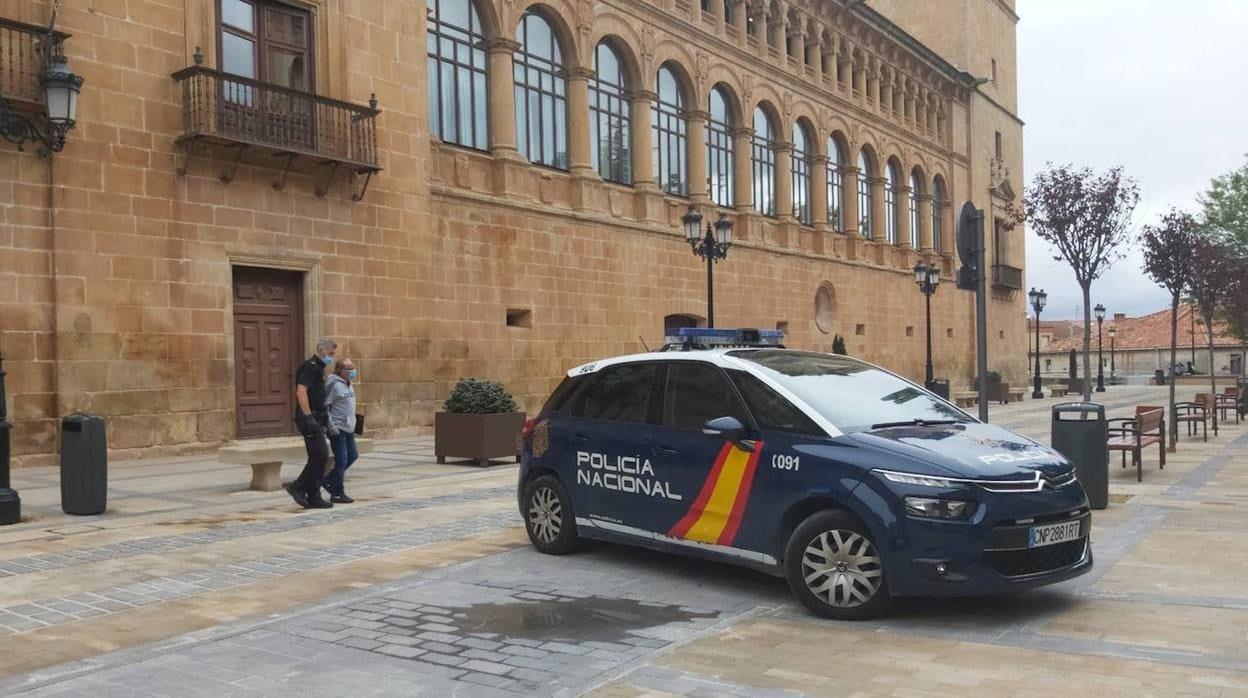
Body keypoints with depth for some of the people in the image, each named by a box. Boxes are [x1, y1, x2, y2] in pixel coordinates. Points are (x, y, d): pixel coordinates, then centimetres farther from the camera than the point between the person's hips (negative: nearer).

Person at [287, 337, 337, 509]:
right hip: (310, 419, -10)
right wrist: (308, 416, -25)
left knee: (317, 458, 9)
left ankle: (313, 498, 12)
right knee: (321, 456, -11)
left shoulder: (318, 367, 19)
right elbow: (301, 391, -23)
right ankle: (298, 487, -2)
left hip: (315, 419, 10)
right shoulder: (311, 367, -13)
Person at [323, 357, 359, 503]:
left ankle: (329, 481, 24)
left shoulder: (349, 384, 12)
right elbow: (324, 407, -18)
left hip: (348, 428, 9)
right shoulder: (333, 384, -15)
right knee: (342, 460, -5)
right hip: (337, 429, -9)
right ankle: (337, 494, 5)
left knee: (353, 455, 12)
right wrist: (331, 427, -20)